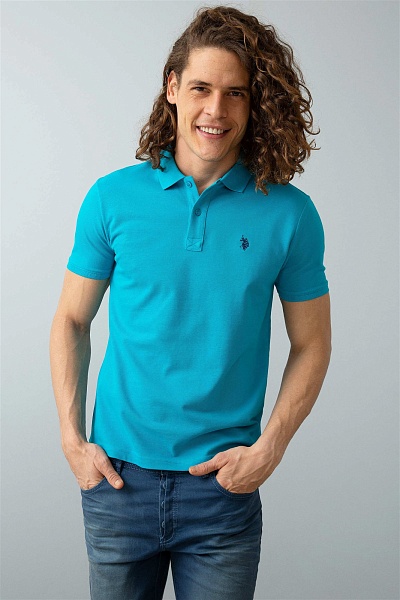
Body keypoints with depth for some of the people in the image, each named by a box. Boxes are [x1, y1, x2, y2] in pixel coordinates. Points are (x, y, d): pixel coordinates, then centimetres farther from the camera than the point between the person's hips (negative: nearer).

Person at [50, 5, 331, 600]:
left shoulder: (289, 214, -5)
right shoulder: (113, 198, -3)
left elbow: (311, 345, 1)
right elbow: (71, 321, 4)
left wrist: (269, 448, -8)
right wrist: (72, 439, -3)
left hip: (225, 486, 0)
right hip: (117, 476, 1)